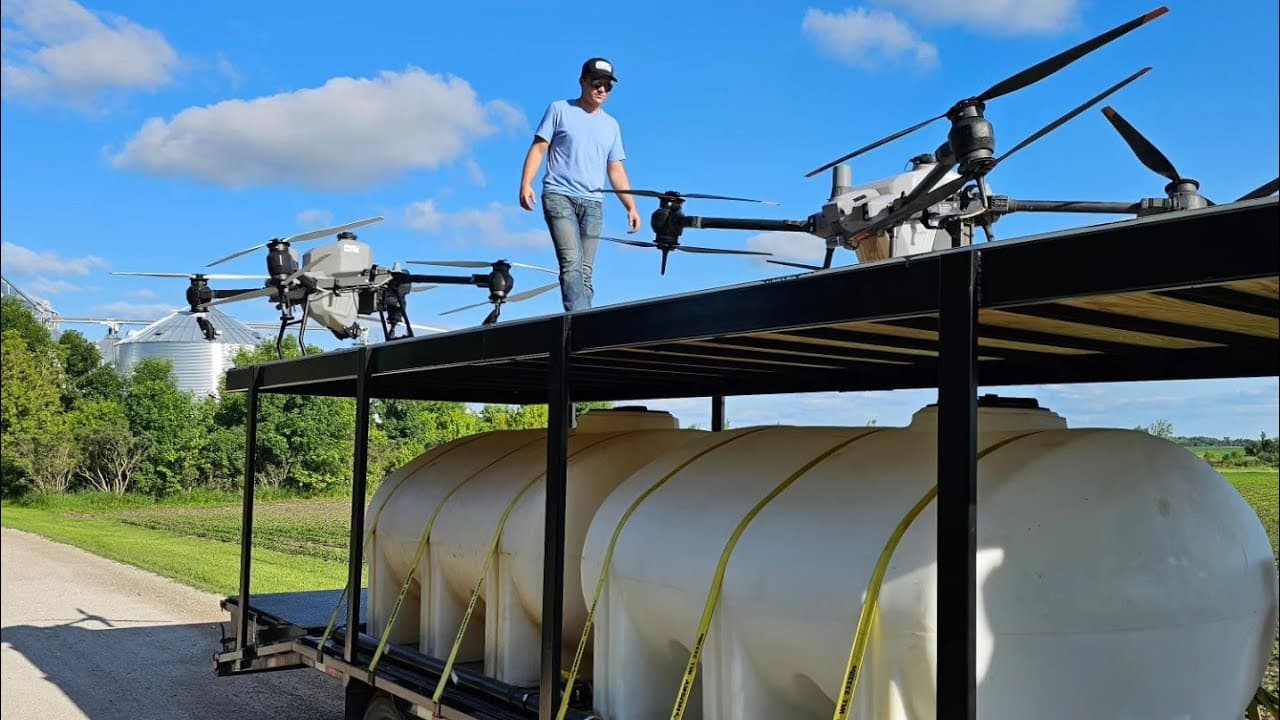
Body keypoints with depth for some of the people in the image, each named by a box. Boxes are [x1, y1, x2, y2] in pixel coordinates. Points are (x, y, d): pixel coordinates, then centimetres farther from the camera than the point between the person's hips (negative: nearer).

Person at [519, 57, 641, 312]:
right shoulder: (560, 110, 10)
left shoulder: (611, 125, 21)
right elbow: (538, 148, 5)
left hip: (593, 203, 4)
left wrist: (631, 207, 9)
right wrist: (525, 184, -10)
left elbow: (616, 171, 19)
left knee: (585, 271, -2)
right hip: (559, 196, -4)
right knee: (571, 262, -20)